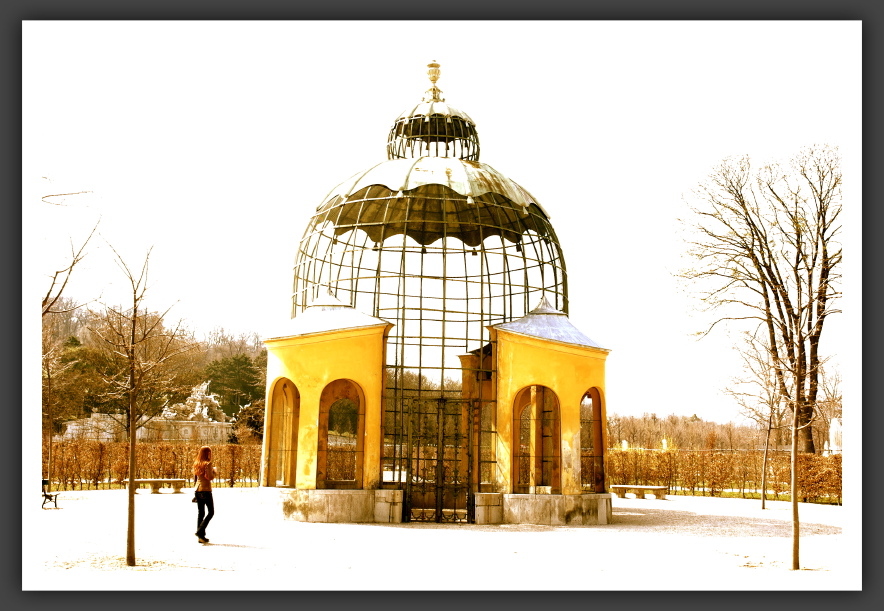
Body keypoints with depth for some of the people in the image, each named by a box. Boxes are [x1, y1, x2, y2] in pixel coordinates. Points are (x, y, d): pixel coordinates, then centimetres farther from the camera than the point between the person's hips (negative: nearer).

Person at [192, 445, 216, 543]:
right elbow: (210, 477, -18)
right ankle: (200, 532, -11)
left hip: (197, 490, 7)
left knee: (200, 512, 10)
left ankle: (201, 536, 10)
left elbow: (194, 478, 16)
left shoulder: (196, 464, 11)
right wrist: (214, 470, -2)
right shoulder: (208, 464, -11)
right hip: (206, 490, -7)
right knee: (211, 512, 2)